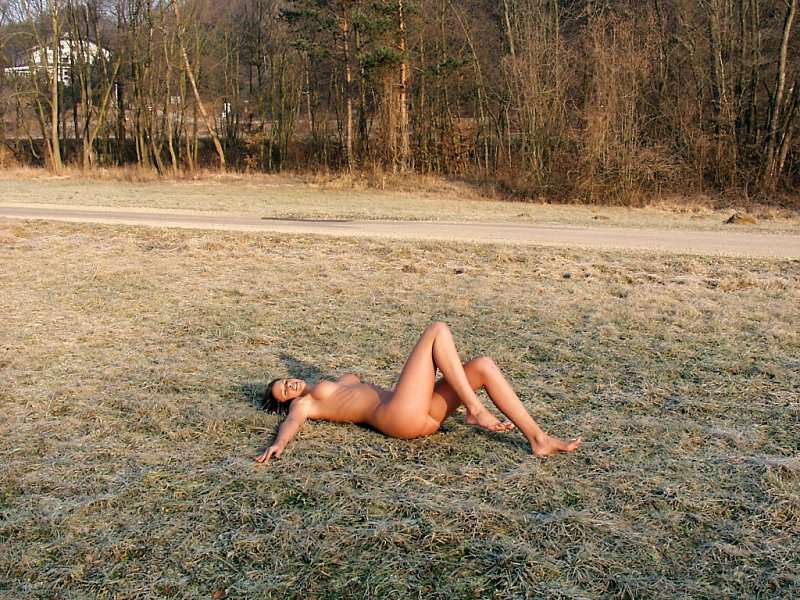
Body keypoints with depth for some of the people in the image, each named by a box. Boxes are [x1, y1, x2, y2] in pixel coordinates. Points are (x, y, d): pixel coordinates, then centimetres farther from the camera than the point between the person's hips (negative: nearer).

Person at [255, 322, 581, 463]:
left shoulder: (340, 384, 33)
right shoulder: (303, 405, 10)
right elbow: (291, 422, -13)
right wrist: (278, 444, -30)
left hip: (423, 414, 8)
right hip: (399, 415, -8)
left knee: (483, 365, -7)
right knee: (437, 330, -9)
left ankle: (538, 438, -13)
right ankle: (475, 411, -17)